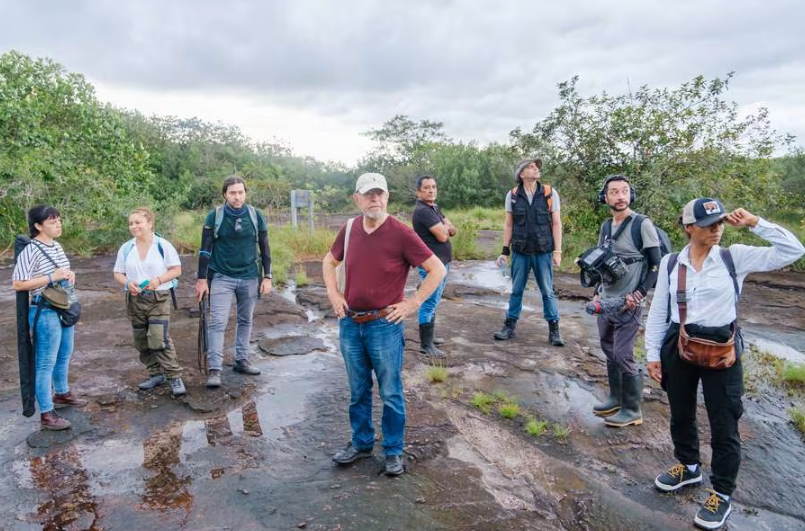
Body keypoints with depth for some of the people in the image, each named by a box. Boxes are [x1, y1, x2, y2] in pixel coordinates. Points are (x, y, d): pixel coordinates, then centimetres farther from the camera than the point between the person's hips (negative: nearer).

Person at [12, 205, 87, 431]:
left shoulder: (57, 246, 7)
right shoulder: (30, 251, -18)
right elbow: (17, 284, -21)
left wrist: (70, 274, -1)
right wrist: (51, 278, -23)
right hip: (45, 313, -8)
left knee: (64, 356, 22)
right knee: (46, 363, 0)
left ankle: (62, 394, 42)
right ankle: (46, 414, 8)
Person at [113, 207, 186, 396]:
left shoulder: (163, 245, -6)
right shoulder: (126, 248, 4)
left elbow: (176, 270, -4)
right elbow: (118, 273, 9)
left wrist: (159, 279, -20)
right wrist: (128, 283, -12)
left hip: (159, 298, -5)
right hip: (135, 300, 5)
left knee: (159, 339, -14)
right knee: (142, 341, 12)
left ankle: (175, 377, -5)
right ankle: (155, 374, 28)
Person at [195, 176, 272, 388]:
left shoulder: (256, 216, -1)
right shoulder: (214, 217, -5)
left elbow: (264, 248, 5)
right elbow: (205, 249, -2)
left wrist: (267, 277, 2)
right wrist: (202, 279, -4)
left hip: (249, 277, 2)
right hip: (222, 278, -2)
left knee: (245, 321, 12)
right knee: (218, 322, -6)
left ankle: (241, 360, 26)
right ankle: (215, 369, -2)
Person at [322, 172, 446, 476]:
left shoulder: (401, 233, -13)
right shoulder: (349, 229, 1)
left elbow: (437, 269, -11)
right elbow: (329, 261, 20)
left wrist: (411, 304, -12)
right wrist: (333, 294, 8)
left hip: (385, 326, -4)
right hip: (350, 324, 4)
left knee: (391, 393, 8)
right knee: (358, 391, 18)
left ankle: (394, 451, 26)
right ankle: (361, 443, 36)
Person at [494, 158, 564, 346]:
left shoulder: (550, 193, -2)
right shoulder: (512, 195, 0)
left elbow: (556, 224, -1)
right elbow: (508, 225, 5)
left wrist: (557, 251, -6)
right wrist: (505, 251, 2)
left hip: (543, 252, -1)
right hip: (520, 252, 1)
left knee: (548, 292, 5)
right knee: (516, 291, 9)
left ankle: (554, 330, 15)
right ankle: (510, 326, 19)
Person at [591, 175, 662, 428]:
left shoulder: (642, 224, -11)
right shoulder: (606, 226, 9)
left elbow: (657, 265, -10)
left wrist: (639, 294, -17)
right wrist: (597, 293, 12)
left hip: (628, 304, -6)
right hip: (606, 302, 7)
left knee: (623, 356, -4)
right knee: (609, 353, 15)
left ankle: (632, 411, 11)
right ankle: (616, 398, 31)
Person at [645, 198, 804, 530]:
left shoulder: (734, 257, -5)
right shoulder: (670, 263, -1)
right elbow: (658, 312, 3)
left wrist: (754, 224, -15)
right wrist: (653, 354, 2)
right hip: (679, 347, 2)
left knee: (724, 424, 6)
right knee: (681, 414, 19)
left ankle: (722, 494, 25)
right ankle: (688, 466, 45)